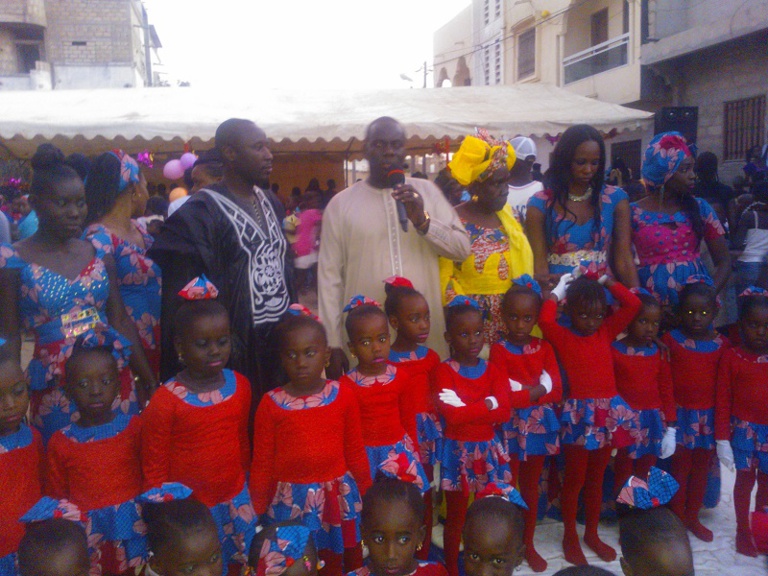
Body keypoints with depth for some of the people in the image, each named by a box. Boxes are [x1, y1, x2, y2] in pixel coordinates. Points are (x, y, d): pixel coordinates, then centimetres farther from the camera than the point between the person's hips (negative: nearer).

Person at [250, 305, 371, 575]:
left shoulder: (344, 397, -4)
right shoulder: (271, 404, -7)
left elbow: (355, 452, 4)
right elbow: (261, 463, -1)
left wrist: (368, 497, 9)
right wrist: (257, 511, 3)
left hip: (337, 497, 1)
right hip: (290, 500, -1)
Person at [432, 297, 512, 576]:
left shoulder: (492, 371, 3)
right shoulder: (443, 371, -9)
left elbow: (503, 412, -10)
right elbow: (451, 415, -20)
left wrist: (465, 408, -19)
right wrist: (487, 405, -14)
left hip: (487, 450, 4)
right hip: (458, 452, -3)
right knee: (456, 517, 9)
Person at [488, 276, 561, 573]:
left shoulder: (544, 348, 3)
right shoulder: (499, 350, -9)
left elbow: (556, 391, -6)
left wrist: (524, 390, -19)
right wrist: (537, 391, -18)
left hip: (539, 426, 4)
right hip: (511, 426, -4)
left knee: (531, 486, 16)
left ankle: (529, 543, 29)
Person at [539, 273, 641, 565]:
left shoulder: (606, 331, 4)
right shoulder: (563, 337, -8)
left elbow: (633, 305, 1)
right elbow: (545, 320, -27)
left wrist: (607, 282, 2)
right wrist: (556, 293, -12)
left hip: (608, 411, 4)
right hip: (579, 413, -4)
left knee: (596, 478, 18)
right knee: (575, 479, 8)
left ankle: (592, 533, 33)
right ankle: (570, 537, 23)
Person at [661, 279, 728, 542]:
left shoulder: (722, 344, -1)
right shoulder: (671, 340, -7)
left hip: (709, 415, 3)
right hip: (681, 413, -3)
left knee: (702, 467, 14)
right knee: (680, 466, 6)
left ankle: (692, 517, 29)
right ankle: (678, 518, 20)